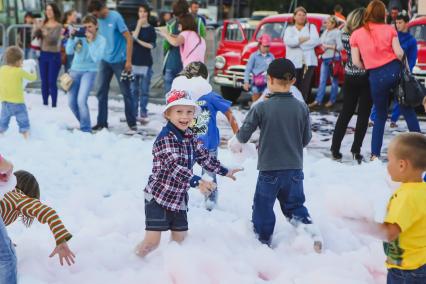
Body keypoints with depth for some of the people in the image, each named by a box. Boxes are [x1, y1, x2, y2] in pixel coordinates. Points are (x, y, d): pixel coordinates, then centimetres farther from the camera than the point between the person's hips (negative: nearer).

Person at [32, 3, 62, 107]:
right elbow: (35, 35, -4)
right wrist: (37, 28, -24)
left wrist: (46, 32, -35)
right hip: (43, 54, 5)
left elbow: (53, 39, -20)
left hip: (54, 55, -5)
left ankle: (54, 105, -3)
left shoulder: (58, 26, -8)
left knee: (52, 82, -7)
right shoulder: (43, 24, 6)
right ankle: (45, 104, 15)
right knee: (44, 82, 8)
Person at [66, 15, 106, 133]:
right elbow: (69, 51, -6)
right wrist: (72, 37, -18)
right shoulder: (80, 36, -2)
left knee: (81, 100, -20)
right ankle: (84, 124, 26)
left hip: (89, 71, -4)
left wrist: (90, 41, -20)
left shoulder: (101, 40, -6)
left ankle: (86, 129, -7)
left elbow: (96, 58, -17)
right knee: (71, 102, 4)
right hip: (75, 70, 4)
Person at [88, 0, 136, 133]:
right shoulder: (99, 20, 3)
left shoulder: (116, 17, -15)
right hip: (105, 61, 6)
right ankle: (101, 122, 15)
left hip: (119, 61, -6)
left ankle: (132, 124, 7)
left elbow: (129, 38, -15)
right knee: (101, 92, 6)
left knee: (126, 93, 1)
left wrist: (128, 61, -18)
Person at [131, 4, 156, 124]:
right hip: (134, 61, 2)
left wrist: (139, 41, -8)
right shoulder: (134, 26, 9)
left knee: (144, 90, -2)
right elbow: (133, 39, -10)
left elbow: (151, 45, -4)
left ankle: (143, 114, 0)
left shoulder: (151, 29, 4)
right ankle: (134, 113, 9)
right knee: (133, 89, 3)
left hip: (146, 62, -2)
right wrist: (139, 25, -11)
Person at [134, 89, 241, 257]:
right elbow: (174, 166, -32)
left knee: (180, 238, 13)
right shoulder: (165, 138, -20)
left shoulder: (191, 138, 8)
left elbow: (205, 158, 22)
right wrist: (197, 182, -44)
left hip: (179, 199, 8)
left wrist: (225, 171, 25)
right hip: (158, 197, -8)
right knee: (152, 241, -11)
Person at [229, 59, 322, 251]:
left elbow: (243, 134, -4)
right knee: (294, 205, 17)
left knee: (263, 206, 12)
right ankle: (311, 232, -2)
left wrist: (235, 143, 17)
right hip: (295, 168, 3)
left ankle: (263, 241, 20)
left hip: (269, 169, -3)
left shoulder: (261, 108, -12)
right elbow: (306, 139, 5)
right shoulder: (302, 108, -4)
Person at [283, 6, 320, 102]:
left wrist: (297, 42, -7)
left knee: (305, 87, -4)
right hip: (293, 62, 0)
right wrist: (305, 39, -10)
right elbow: (288, 41, -9)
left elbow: (316, 41, -6)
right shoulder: (289, 29, 13)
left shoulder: (311, 27, 13)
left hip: (308, 62, 0)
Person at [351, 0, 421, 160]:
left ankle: (375, 154, 10)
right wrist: (398, 64, 12)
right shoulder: (389, 29, 0)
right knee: (407, 110, 12)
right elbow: (399, 53, -6)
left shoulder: (356, 35, -1)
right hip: (394, 70, 0)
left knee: (380, 115, 14)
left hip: (376, 77, 0)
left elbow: (356, 61, -2)